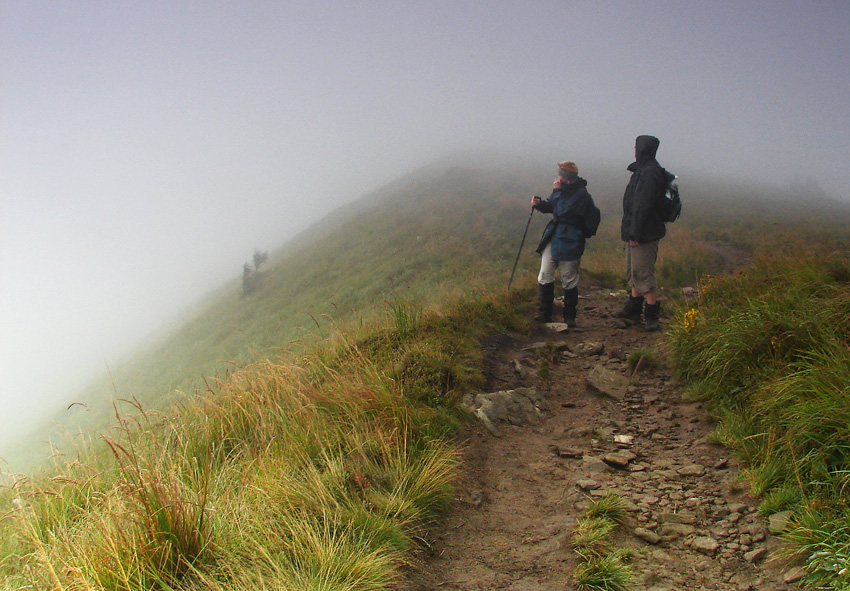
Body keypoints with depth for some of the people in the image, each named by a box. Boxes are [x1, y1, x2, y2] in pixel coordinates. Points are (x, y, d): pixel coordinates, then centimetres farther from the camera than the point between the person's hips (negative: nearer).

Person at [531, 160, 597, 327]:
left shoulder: (581, 194, -16)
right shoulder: (563, 189, 8)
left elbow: (563, 211, -25)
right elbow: (551, 207, 18)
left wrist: (557, 191, -19)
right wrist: (539, 204, -1)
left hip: (569, 242, -7)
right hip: (553, 236, 7)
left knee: (569, 280, 4)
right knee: (545, 275, 3)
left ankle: (569, 316, 17)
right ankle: (544, 312, 13)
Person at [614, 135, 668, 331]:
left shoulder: (649, 172, -19)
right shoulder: (643, 169, 14)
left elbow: (642, 205, -23)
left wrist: (635, 234, -23)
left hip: (644, 234, -11)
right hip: (637, 232, 11)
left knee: (643, 273, -6)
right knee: (634, 272, 18)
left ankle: (652, 317, 1)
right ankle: (632, 310, 30)